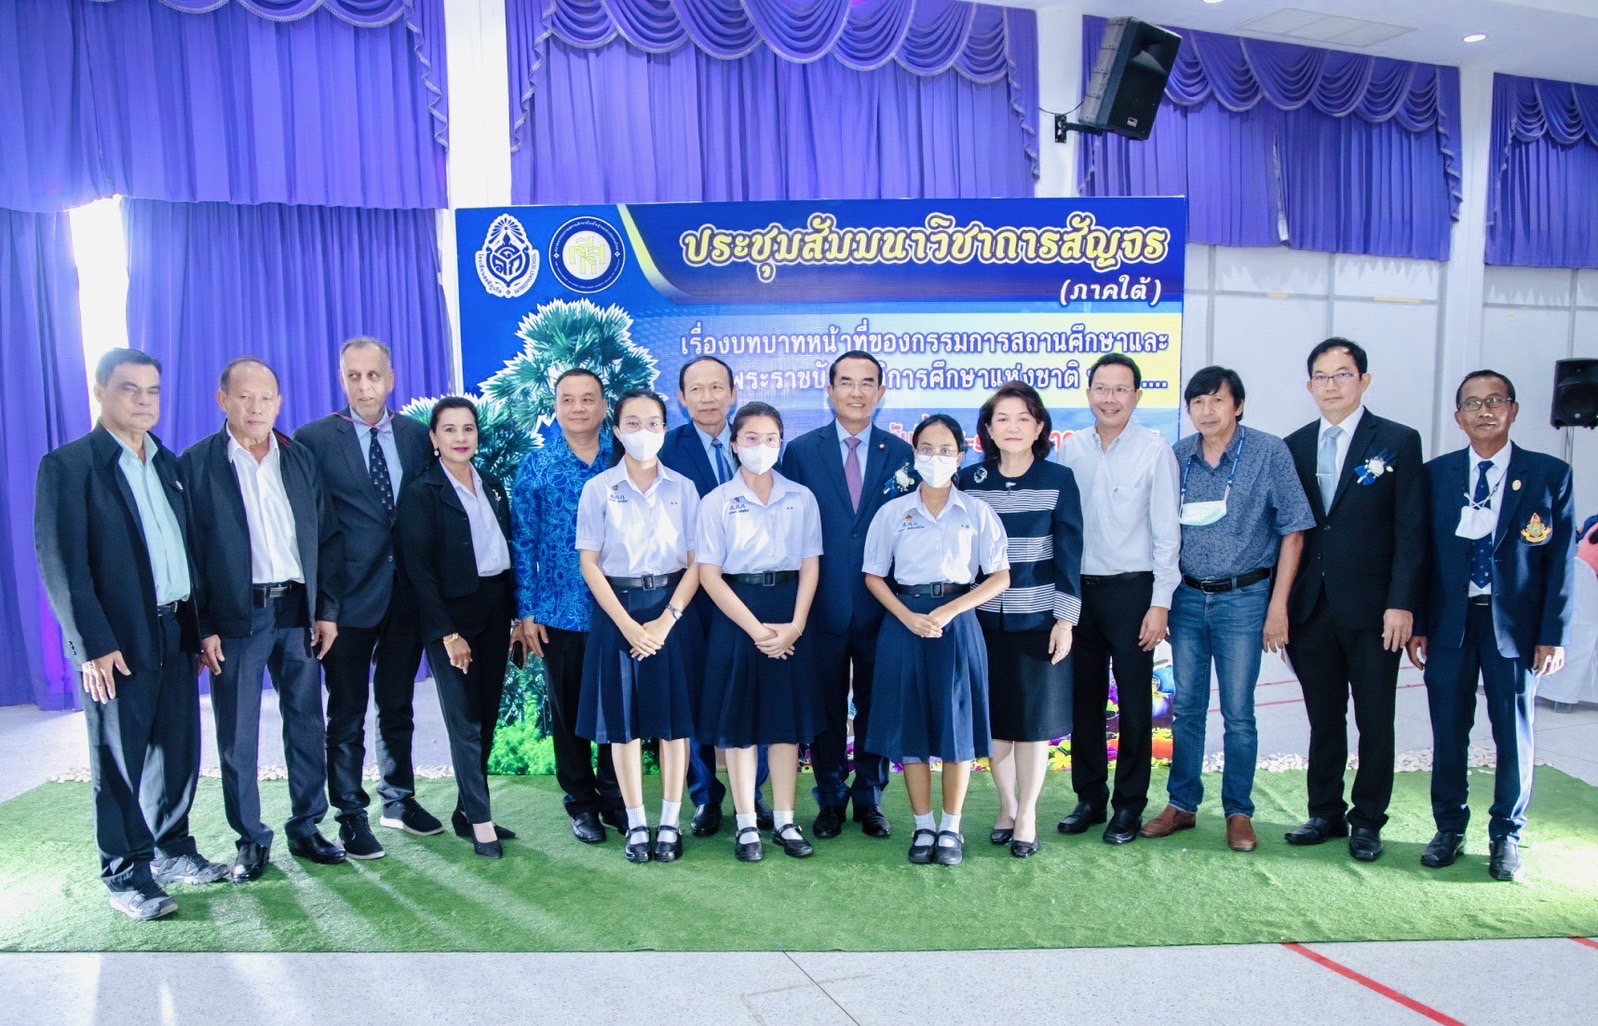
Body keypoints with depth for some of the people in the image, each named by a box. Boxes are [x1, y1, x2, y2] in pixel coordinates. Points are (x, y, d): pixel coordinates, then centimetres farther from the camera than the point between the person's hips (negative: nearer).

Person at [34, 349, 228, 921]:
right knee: (119, 761, 6)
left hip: (176, 631, 6)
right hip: (118, 640, -6)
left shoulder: (170, 464, 13)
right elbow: (61, 563, -11)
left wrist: (202, 624, 8)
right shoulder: (68, 464, -6)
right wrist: (93, 644, -15)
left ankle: (172, 850, 30)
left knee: (179, 750, 13)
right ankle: (126, 875, 18)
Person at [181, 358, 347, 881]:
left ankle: (306, 827, 24)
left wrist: (327, 610, 3)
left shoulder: (301, 459, 7)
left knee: (307, 725, 10)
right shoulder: (196, 465, -3)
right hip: (235, 617, -3)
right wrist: (202, 627, -9)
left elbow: (328, 537, 8)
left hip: (298, 612, 3)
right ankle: (251, 839, 20)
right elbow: (187, 551, -5)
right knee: (238, 736, 6)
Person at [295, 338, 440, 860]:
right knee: (347, 714, 7)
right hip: (349, 596, -3)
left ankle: (399, 798, 32)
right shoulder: (313, 439, -6)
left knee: (398, 706, 17)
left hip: (407, 595, 4)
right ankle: (351, 814, 20)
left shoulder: (417, 435, 5)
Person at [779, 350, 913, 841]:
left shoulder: (900, 454, 4)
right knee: (826, 708, 9)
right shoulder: (801, 451, 1)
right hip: (824, 605, -1)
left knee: (876, 706, 11)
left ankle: (869, 800, 27)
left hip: (880, 606, 1)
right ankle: (830, 801, 25)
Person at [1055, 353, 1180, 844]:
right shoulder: (1070, 449, 4)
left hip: (1131, 588, -3)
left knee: (1134, 703, 5)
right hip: (1078, 587, 4)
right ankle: (1089, 798, 26)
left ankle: (1129, 805, 19)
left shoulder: (1154, 451, -6)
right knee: (1083, 698, 12)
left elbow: (1166, 532, -6)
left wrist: (1160, 603, -10)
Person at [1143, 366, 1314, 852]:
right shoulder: (1178, 456, 2)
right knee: (1186, 707, 10)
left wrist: (1278, 604, -8)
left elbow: (1292, 530, -5)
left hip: (1242, 598, -3)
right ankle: (1181, 803, 23)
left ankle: (1239, 812, 18)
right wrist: (1161, 599, 5)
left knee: (1238, 712, 4)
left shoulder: (1270, 453, -7)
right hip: (1187, 596, 3)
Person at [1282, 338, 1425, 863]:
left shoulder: (1398, 442, -1)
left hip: (1371, 609, -3)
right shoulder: (1294, 446, 8)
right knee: (1323, 720, 12)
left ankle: (1367, 820, 20)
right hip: (1311, 607, 3)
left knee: (1375, 722, 7)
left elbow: (1411, 530, -5)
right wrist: (1279, 604, 4)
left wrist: (1401, 604, -12)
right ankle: (1326, 813, 25)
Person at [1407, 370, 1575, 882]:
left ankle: (1506, 836, 22)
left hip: (1514, 623, -1)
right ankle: (1449, 827, 24)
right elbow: (1419, 552, 5)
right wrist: (1417, 624, 0)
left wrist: (1553, 636, -5)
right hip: (1449, 622, 1)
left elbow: (1562, 559, -1)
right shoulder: (1435, 474, 4)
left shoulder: (1550, 474, 0)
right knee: (1449, 731, 8)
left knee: (1514, 735, 6)